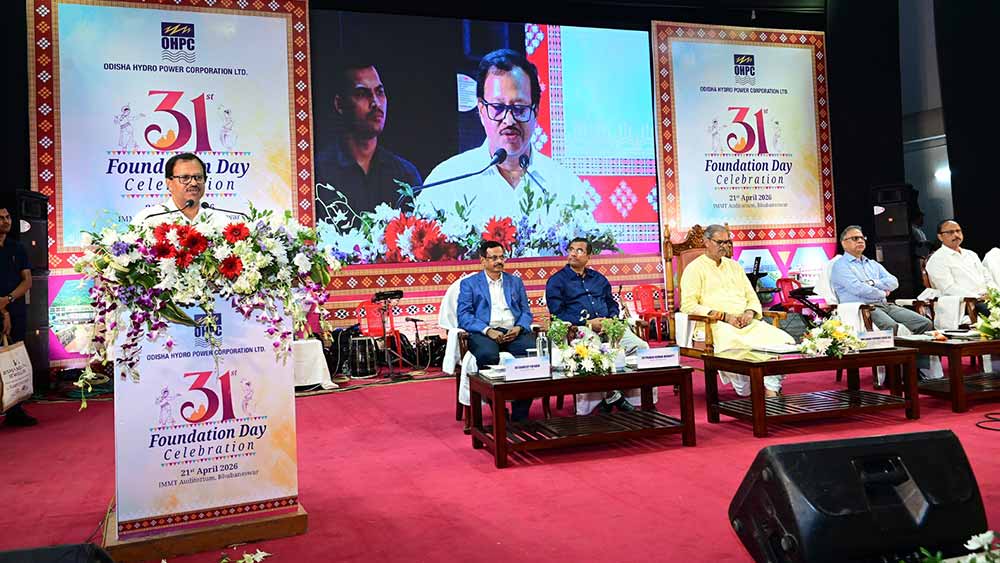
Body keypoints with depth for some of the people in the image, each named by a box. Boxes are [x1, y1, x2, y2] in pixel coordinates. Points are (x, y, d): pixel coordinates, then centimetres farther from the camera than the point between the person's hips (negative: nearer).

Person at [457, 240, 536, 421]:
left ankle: (520, 415, -19)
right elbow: (464, 315, 2)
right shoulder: (469, 283, 14)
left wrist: (518, 328, -5)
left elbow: (526, 311, 18)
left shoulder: (516, 282, 25)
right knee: (487, 355, -38)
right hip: (484, 333, -3)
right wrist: (488, 330, -14)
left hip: (513, 332, 3)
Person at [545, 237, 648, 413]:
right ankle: (611, 396, -19)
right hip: (578, 328, -4)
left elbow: (613, 304, 27)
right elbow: (557, 314, -1)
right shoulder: (556, 281, 9)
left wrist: (612, 319, 2)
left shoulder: (598, 278, 25)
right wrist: (588, 323, -10)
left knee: (641, 347, -19)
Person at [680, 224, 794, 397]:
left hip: (746, 322, 6)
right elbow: (688, 306, -6)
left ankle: (771, 390, -26)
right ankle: (748, 394, -27)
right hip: (714, 324, -5)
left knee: (781, 339, -21)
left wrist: (750, 312, -1)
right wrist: (724, 316, -13)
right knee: (734, 344, -38)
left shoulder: (734, 266, 25)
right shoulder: (694, 269, 6)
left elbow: (752, 297, 25)